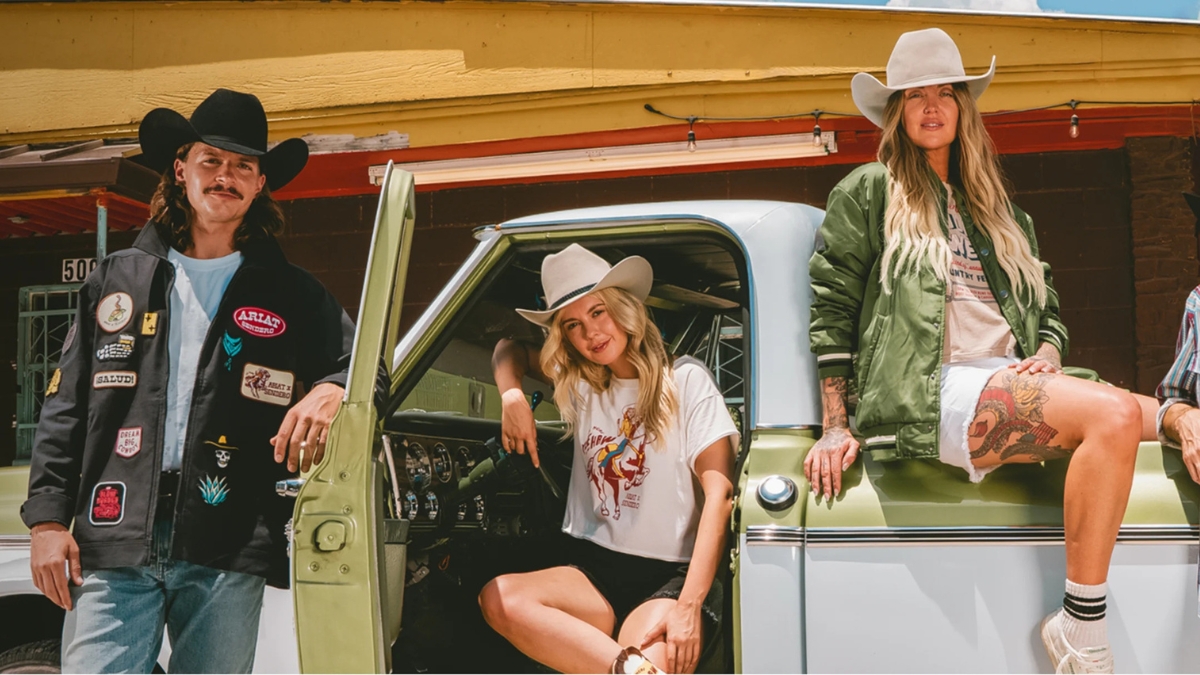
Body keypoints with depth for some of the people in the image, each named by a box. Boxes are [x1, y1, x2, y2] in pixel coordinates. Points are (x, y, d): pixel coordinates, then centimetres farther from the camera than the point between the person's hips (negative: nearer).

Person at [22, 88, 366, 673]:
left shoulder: (294, 296, 11)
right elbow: (65, 408, 12)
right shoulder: (116, 279, 14)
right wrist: (48, 518, 3)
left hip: (228, 546, 0)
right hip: (114, 540, 1)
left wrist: (332, 391, -14)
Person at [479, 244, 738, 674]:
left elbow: (719, 492, -10)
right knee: (498, 598, -29)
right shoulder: (580, 385, 14)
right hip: (594, 570, 6)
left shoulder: (685, 381, -1)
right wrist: (513, 397, 2)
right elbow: (509, 350, 28)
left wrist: (688, 605, -22)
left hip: (672, 576, -5)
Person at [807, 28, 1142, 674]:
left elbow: (1047, 305, 28)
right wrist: (835, 428, -5)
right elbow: (831, 310, 3)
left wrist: (1048, 356, 4)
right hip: (934, 393, -6)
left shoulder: (998, 208, 28)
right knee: (1115, 414, -30)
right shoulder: (868, 192, 10)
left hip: (1014, 383, 7)